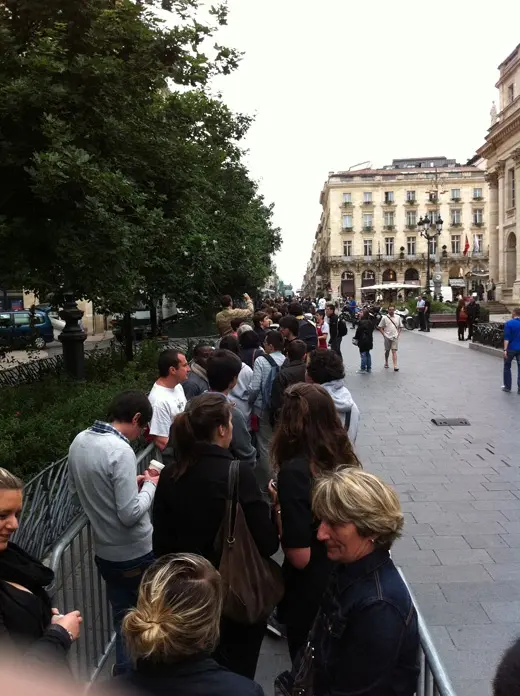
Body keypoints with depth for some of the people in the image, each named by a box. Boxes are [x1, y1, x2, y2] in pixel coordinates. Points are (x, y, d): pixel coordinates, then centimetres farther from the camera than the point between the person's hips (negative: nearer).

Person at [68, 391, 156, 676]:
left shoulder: (79, 441, -3)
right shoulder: (120, 451, -27)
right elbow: (130, 514, -27)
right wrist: (149, 486, -10)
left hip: (105, 552, 7)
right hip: (135, 554, -7)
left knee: (122, 618, 22)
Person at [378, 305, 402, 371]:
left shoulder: (398, 317, 5)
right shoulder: (384, 317, -2)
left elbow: (400, 327, 14)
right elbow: (380, 327, 1)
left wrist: (398, 334, 3)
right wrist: (384, 334, -5)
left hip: (395, 337, 0)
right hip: (387, 337, 0)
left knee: (394, 351, -7)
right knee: (387, 351, 13)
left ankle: (395, 366, -13)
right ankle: (386, 362, 35)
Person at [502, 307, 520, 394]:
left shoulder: (509, 323, -10)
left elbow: (506, 338, -16)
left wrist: (505, 349, -17)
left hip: (511, 348, -3)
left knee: (507, 367, 12)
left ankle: (507, 387, 14)